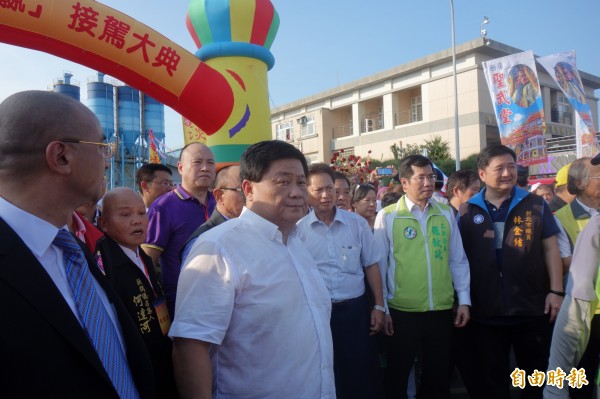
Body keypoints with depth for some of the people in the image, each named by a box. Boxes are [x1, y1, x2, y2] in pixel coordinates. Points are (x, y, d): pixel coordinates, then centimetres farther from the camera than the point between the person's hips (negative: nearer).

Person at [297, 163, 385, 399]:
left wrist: (379, 306, 3)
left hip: (355, 309, 1)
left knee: (362, 373, 11)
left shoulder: (357, 223, -1)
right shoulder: (298, 230, -5)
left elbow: (371, 265, 5)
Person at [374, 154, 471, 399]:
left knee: (438, 374, 19)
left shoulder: (446, 213, 4)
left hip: (442, 309, 3)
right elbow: (379, 265, -5)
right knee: (397, 376, 13)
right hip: (402, 311, -3)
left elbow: (458, 260, 7)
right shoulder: (387, 216, -7)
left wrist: (464, 300, 5)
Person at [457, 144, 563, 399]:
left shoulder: (535, 205, 0)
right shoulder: (467, 211, 0)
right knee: (493, 378, 15)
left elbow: (550, 248, 2)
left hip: (531, 308, 0)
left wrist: (555, 291, -5)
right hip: (485, 312, 0)